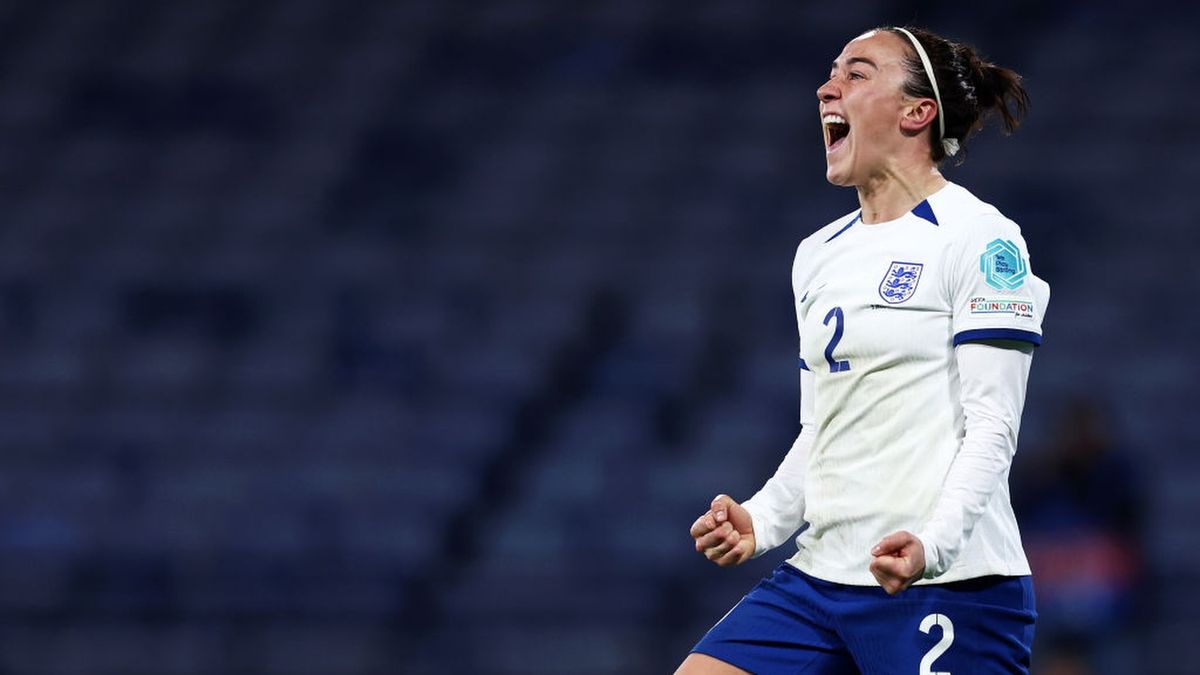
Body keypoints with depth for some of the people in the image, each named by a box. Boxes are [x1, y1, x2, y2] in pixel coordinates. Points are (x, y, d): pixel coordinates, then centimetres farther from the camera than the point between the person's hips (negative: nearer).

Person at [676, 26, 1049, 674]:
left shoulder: (977, 236, -5)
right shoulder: (818, 255, 18)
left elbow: (993, 425, -12)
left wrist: (932, 545, -26)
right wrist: (761, 521, 5)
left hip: (949, 589, -7)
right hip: (818, 577, 7)